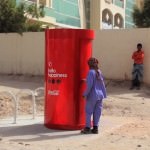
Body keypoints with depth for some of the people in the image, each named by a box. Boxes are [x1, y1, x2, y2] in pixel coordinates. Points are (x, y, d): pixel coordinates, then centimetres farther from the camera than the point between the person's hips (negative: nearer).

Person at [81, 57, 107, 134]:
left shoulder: (91, 72, -14)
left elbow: (89, 85, -18)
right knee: (97, 112, 10)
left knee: (89, 112, 4)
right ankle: (95, 128, 15)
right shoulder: (99, 71, 6)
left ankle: (87, 128, 8)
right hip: (100, 95, 7)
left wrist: (85, 94, -10)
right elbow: (102, 84, 11)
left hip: (92, 96, -6)